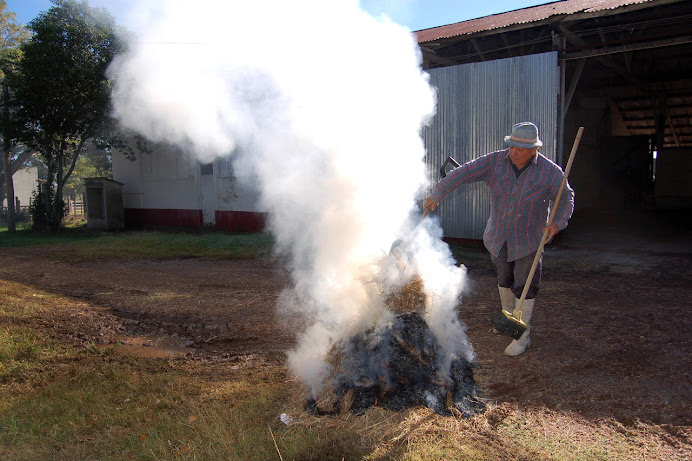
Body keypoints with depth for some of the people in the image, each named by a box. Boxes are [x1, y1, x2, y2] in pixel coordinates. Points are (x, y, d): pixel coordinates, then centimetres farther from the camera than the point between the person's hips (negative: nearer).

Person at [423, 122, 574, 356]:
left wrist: (557, 223, -20)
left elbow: (566, 198, -4)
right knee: (504, 280, 20)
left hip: (528, 240, -3)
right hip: (498, 237, 3)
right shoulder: (495, 161, -14)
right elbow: (462, 174, -16)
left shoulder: (549, 171, -16)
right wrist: (436, 195, -21)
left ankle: (522, 335, 14)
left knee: (524, 287, -1)